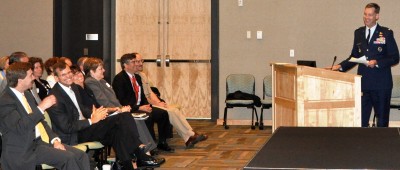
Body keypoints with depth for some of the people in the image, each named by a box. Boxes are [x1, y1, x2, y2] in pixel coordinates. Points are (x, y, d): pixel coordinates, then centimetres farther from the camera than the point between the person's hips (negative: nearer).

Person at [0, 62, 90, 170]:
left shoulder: (27, 95, 14)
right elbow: (20, 127, -26)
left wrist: (54, 140, 3)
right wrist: (41, 108, -24)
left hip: (41, 141, 9)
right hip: (24, 150, -8)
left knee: (81, 156, -7)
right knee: (68, 158, -23)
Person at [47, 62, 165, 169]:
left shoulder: (73, 87, 10)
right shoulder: (55, 96, -17)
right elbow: (67, 127, -19)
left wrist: (92, 114, 0)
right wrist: (91, 120, -17)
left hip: (84, 123, 9)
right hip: (73, 136, -8)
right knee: (118, 123, -24)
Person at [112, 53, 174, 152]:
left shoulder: (137, 77, 18)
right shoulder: (119, 79, -10)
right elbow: (121, 100, -17)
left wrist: (146, 106, -1)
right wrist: (139, 107, -22)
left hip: (140, 106, 9)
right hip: (130, 109, -9)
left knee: (163, 113, -7)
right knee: (148, 116, -33)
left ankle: (162, 143, 2)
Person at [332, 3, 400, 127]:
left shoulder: (386, 33, -3)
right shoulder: (358, 33, 10)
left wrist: (377, 62, -19)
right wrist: (341, 66, 0)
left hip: (381, 84, -3)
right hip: (363, 83, 4)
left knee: (382, 117, 7)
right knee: (360, 117, 1)